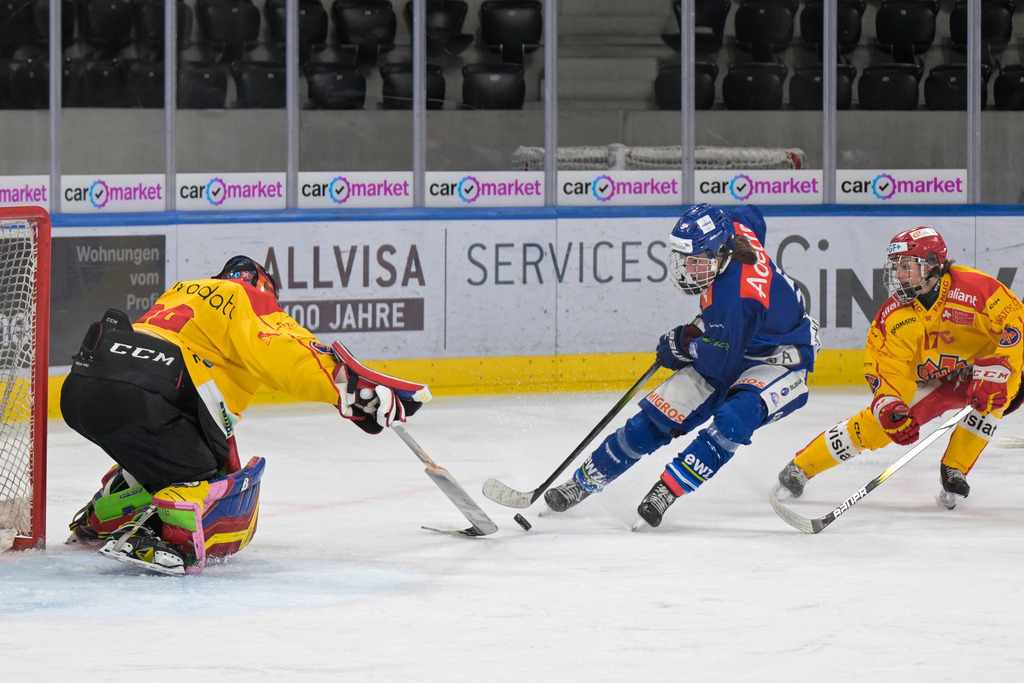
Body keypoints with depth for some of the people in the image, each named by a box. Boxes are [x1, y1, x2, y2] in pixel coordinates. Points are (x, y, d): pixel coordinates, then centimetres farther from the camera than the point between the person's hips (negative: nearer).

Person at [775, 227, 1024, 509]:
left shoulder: (975, 288, -27)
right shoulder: (894, 314, -15)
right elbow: (884, 366, -13)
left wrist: (995, 371, -36)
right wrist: (890, 405, -32)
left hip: (974, 373, -2)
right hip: (928, 379, 2)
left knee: (988, 399, -36)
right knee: (876, 421, -11)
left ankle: (954, 472, -16)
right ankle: (800, 467, 2)